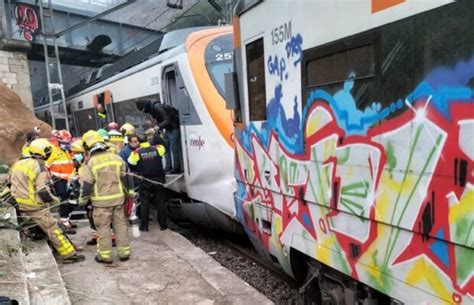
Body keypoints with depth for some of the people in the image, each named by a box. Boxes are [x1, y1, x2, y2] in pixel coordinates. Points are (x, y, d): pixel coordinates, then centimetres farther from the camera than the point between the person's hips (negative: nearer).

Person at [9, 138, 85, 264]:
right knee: (53, 230, -3)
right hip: (35, 207, -8)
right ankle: (69, 255, 1)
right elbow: (43, 192, -22)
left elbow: (11, 181, 19)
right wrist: (54, 199, -5)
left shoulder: (18, 164, 8)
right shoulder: (39, 168, -17)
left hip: (19, 205, 8)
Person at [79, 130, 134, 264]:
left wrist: (82, 201, 5)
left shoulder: (89, 163, -10)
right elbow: (126, 177, 6)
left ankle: (105, 255, 15)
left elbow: (86, 185, -9)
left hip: (101, 201, -3)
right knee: (120, 225, 12)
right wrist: (131, 193, 16)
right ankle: (124, 253, 20)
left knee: (103, 227, 8)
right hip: (118, 198, 4)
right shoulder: (116, 157, 1)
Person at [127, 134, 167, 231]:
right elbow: (162, 147, 18)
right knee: (160, 202, 9)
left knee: (144, 203, 8)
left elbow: (130, 164, 1)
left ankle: (144, 226, 12)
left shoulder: (136, 152, -8)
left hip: (144, 181, -1)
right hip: (158, 179, 2)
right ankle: (163, 224, 15)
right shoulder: (157, 149, -4)